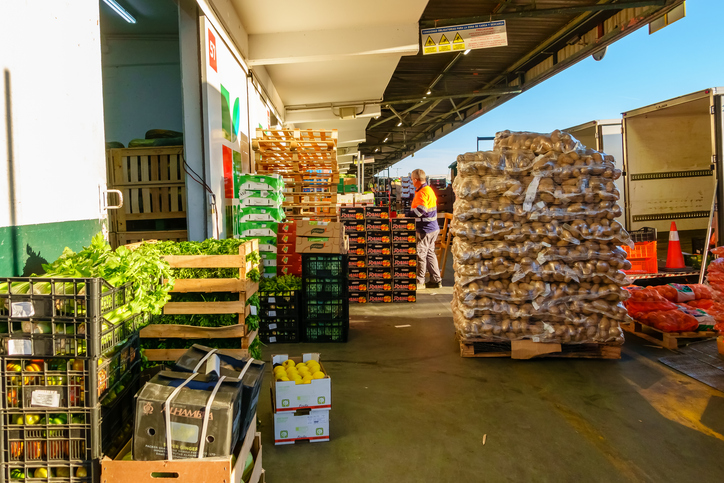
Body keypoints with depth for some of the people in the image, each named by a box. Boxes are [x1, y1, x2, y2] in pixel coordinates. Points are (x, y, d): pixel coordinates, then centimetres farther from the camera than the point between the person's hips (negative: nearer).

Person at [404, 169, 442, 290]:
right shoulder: (429, 189, 14)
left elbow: (420, 211, -27)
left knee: (420, 254, -2)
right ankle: (436, 280, 20)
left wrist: (405, 215, -20)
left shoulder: (422, 192, -19)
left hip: (425, 230, -10)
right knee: (430, 253, 16)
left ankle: (419, 282, 6)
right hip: (432, 228, 10)